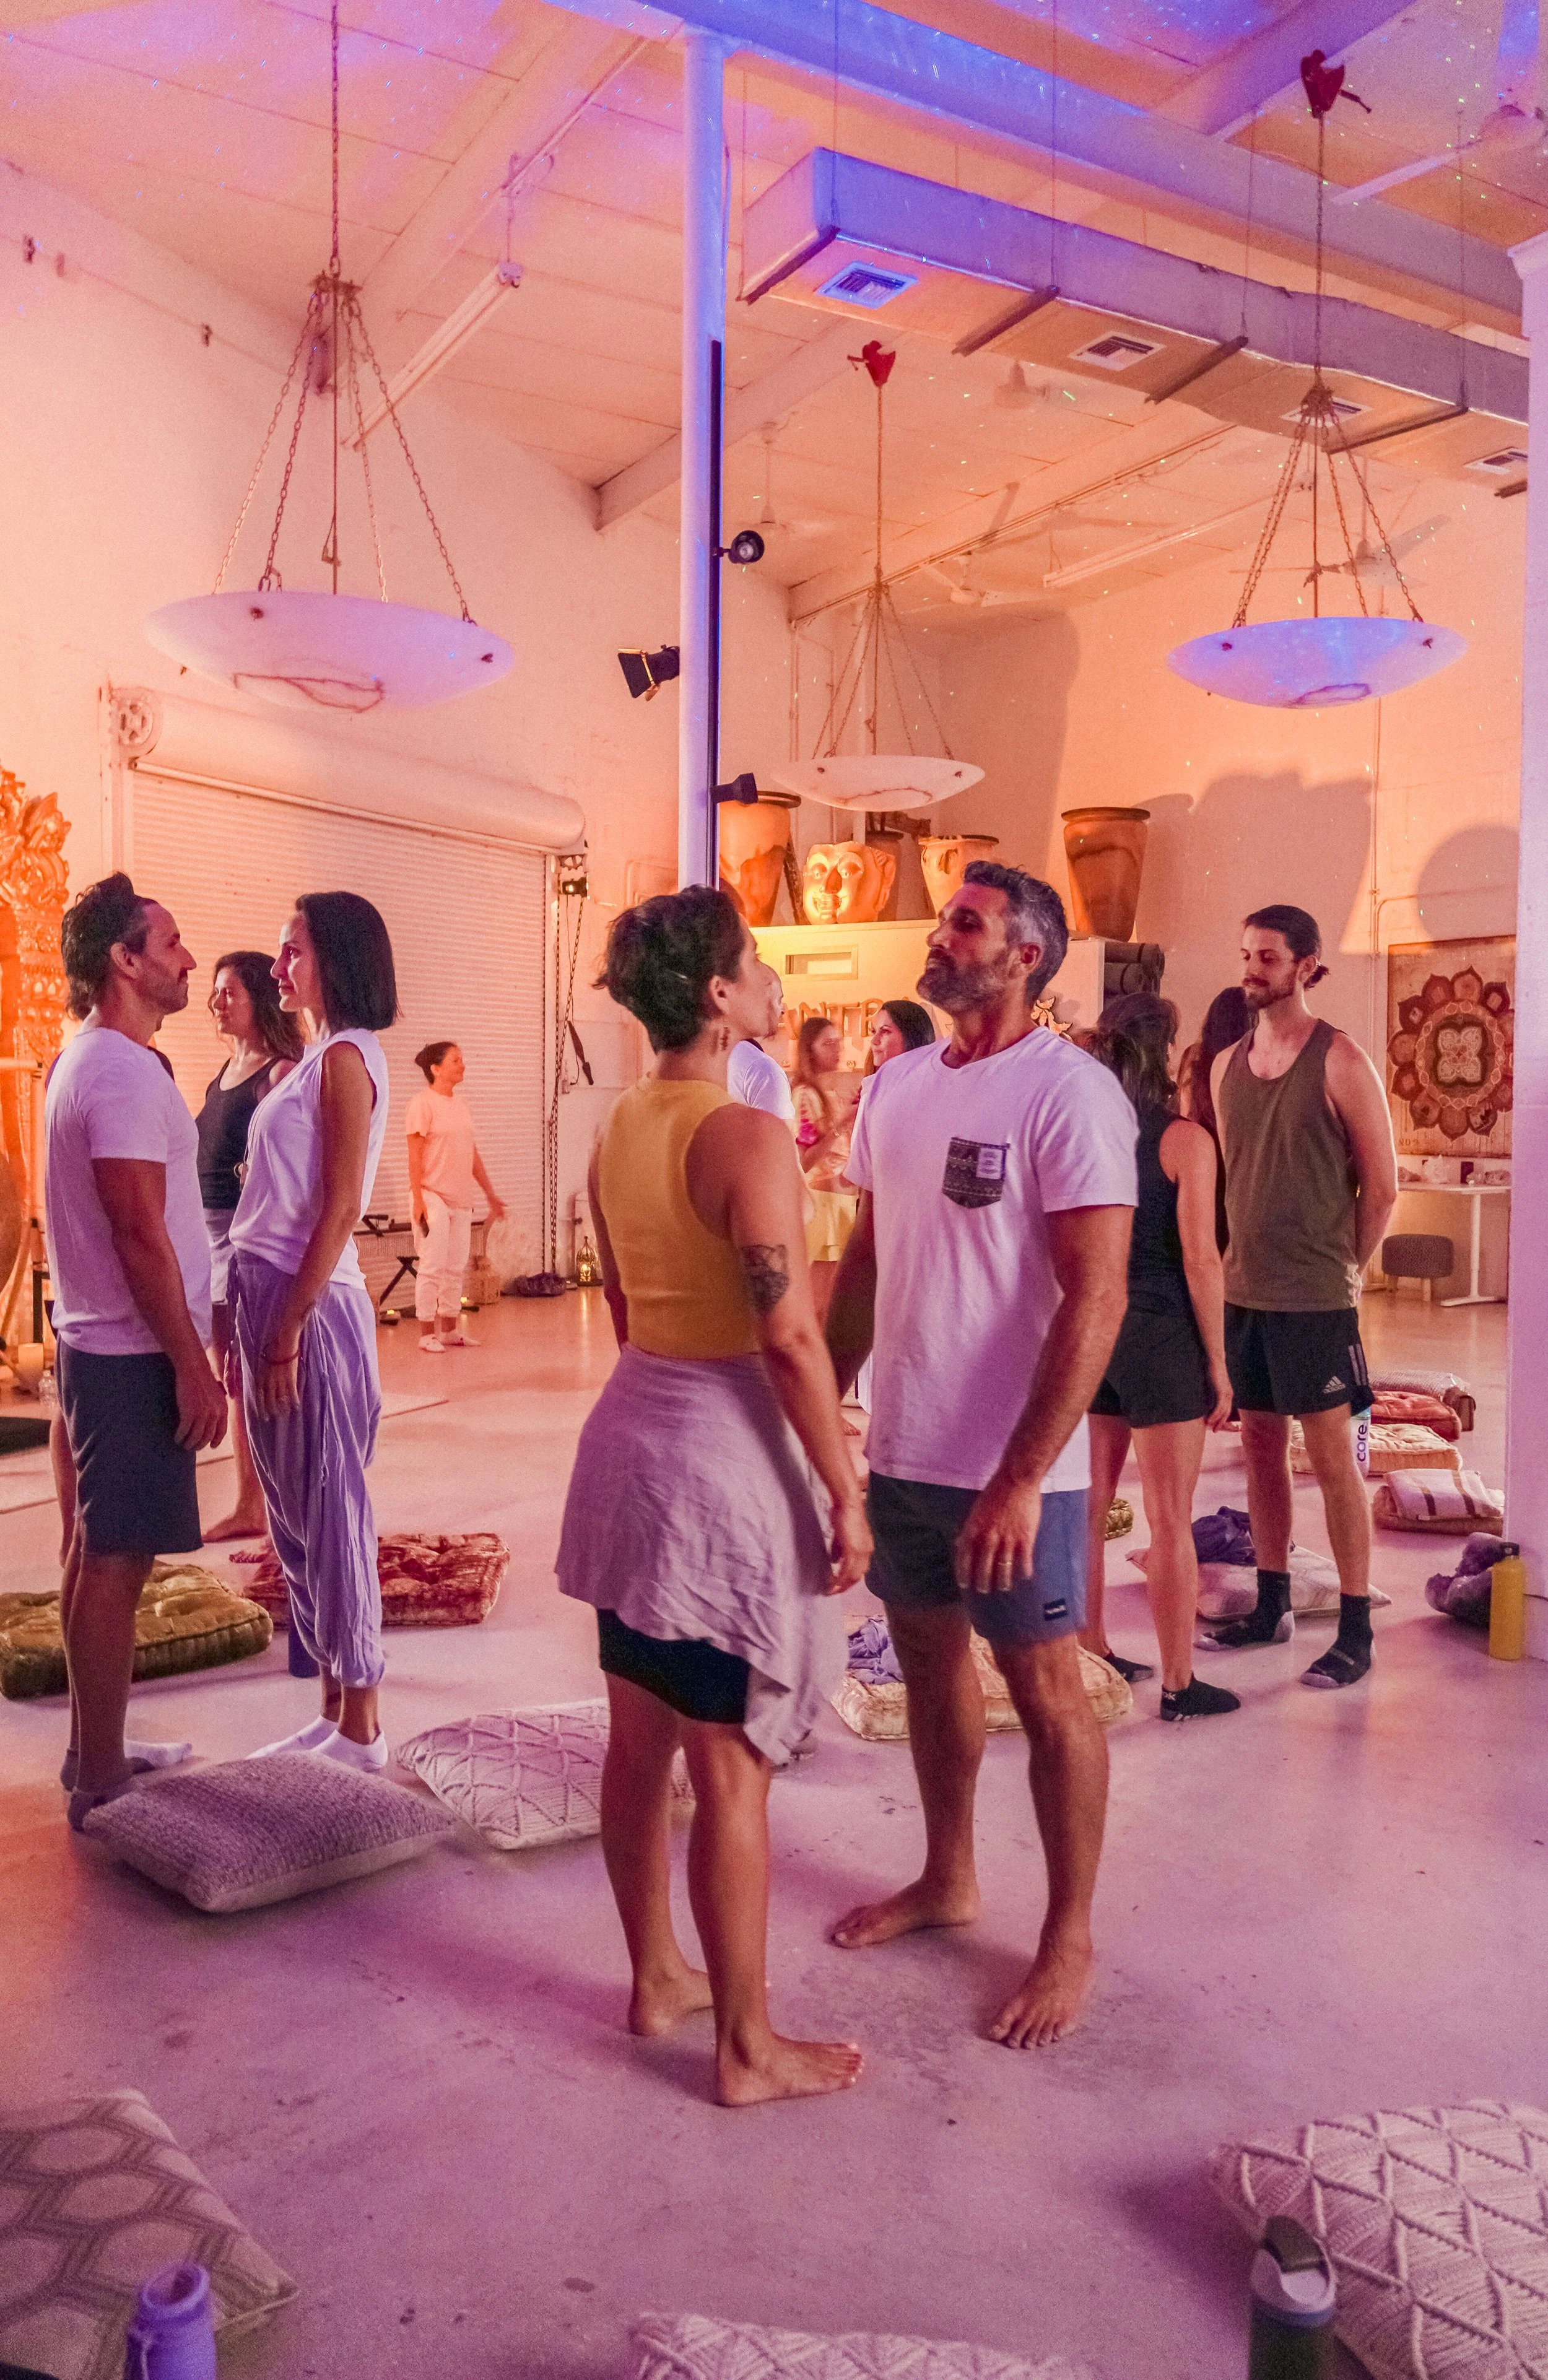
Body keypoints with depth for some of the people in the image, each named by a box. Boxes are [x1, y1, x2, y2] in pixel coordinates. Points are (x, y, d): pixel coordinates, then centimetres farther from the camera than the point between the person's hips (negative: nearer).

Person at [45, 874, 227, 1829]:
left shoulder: (91, 1061, 14)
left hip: (104, 1347, 10)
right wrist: (192, 1366, -19)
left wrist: (190, 1345, 20)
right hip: (135, 1354, -10)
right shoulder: (122, 1073, -17)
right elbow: (139, 1232, -22)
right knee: (118, 1560, -3)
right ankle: (102, 1783, 6)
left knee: (100, 1552, 16)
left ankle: (97, 1753, 28)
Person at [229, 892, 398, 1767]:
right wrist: (254, 1323, 13)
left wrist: (288, 1331, -19)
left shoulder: (347, 1057, -11)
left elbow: (342, 1208, -17)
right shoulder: (320, 1057, 17)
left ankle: (360, 1730, 10)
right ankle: (333, 1713, 25)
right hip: (271, 1297, 9)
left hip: (311, 1304, -9)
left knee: (330, 1514, -1)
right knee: (296, 1516, 14)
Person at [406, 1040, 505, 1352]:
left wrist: (491, 1194, 17)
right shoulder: (423, 1103, -9)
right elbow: (415, 1155, -13)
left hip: (461, 1199, 7)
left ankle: (450, 1328, 19)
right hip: (432, 1197, -7)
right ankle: (427, 1333, 4)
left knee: (456, 1266, 10)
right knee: (433, 1266, -4)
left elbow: (473, 1154, 17)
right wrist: (419, 1200, -18)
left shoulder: (460, 1104, 13)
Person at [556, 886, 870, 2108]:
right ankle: (748, 2049, 20)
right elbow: (791, 1339, -20)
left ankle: (657, 1979, 36)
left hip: (631, 1429, 9)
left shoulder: (620, 1127, 7)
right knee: (732, 1774, 4)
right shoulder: (748, 1137, -19)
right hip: (721, 1452, -9)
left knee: (641, 1740, 19)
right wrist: (846, 1491, -13)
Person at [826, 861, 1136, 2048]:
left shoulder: (1068, 1092, -14)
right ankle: (949, 1880, 40)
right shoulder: (899, 1083, 7)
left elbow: (1096, 1298, -19)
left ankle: (1070, 1936, 27)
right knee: (930, 1659, 19)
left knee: (1045, 1690, 8)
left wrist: (1020, 1478, -22)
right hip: (902, 1448, 7)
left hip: (1015, 1464, -6)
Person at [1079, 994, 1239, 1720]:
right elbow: (1200, 1260, -14)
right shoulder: (1184, 1140, -12)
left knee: (1089, 1507, 15)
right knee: (1170, 1520, 3)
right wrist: (1217, 1364, -5)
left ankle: (1090, 1654, 27)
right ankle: (1178, 1684, 12)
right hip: (1160, 1337, -5)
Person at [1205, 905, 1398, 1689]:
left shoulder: (1340, 1062, -8)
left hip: (1313, 1298, -6)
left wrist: (1340, 1268, 0)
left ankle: (1356, 1631, 8)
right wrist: (1242, 1260, 11)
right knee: (1261, 1445, 12)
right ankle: (1271, 1607, 25)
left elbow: (1381, 1185, -6)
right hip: (1243, 1291, 6)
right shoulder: (1227, 1065, 9)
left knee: (1331, 1454, -1)